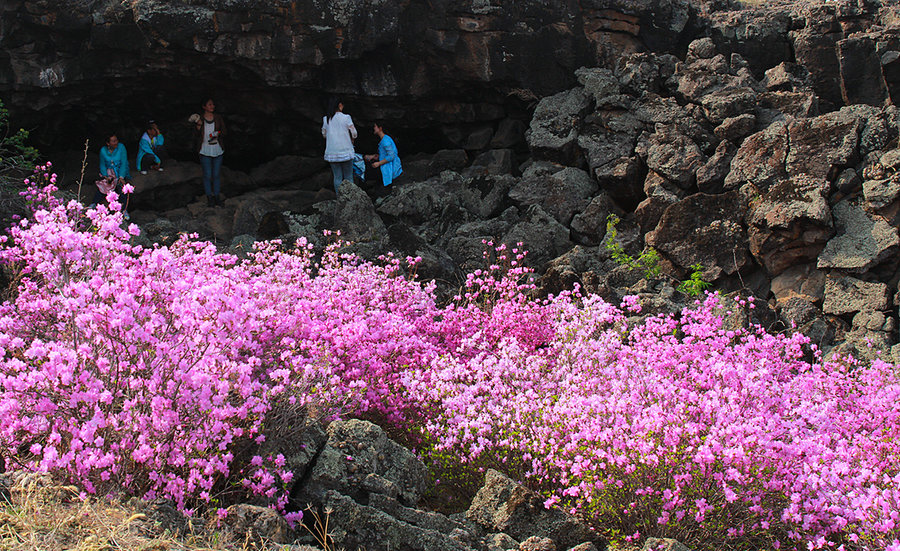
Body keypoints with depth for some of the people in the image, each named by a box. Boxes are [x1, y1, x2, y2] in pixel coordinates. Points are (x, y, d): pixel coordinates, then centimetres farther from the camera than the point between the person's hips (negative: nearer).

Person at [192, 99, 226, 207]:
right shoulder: (199, 118, 0)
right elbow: (197, 134, -4)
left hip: (217, 150, 2)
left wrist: (218, 134, -14)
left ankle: (217, 195, 19)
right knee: (207, 175, 0)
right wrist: (199, 125, -20)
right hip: (205, 151, -2)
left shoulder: (218, 118, 4)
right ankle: (209, 197, 11)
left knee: (216, 174, 7)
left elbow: (224, 132, 6)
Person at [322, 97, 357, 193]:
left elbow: (324, 134, 11)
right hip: (346, 152, -3)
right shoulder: (346, 118, -9)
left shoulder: (326, 119, 0)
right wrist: (351, 140, 18)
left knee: (337, 177, 9)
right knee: (348, 177, 7)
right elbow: (354, 134, -3)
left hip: (332, 152, 3)